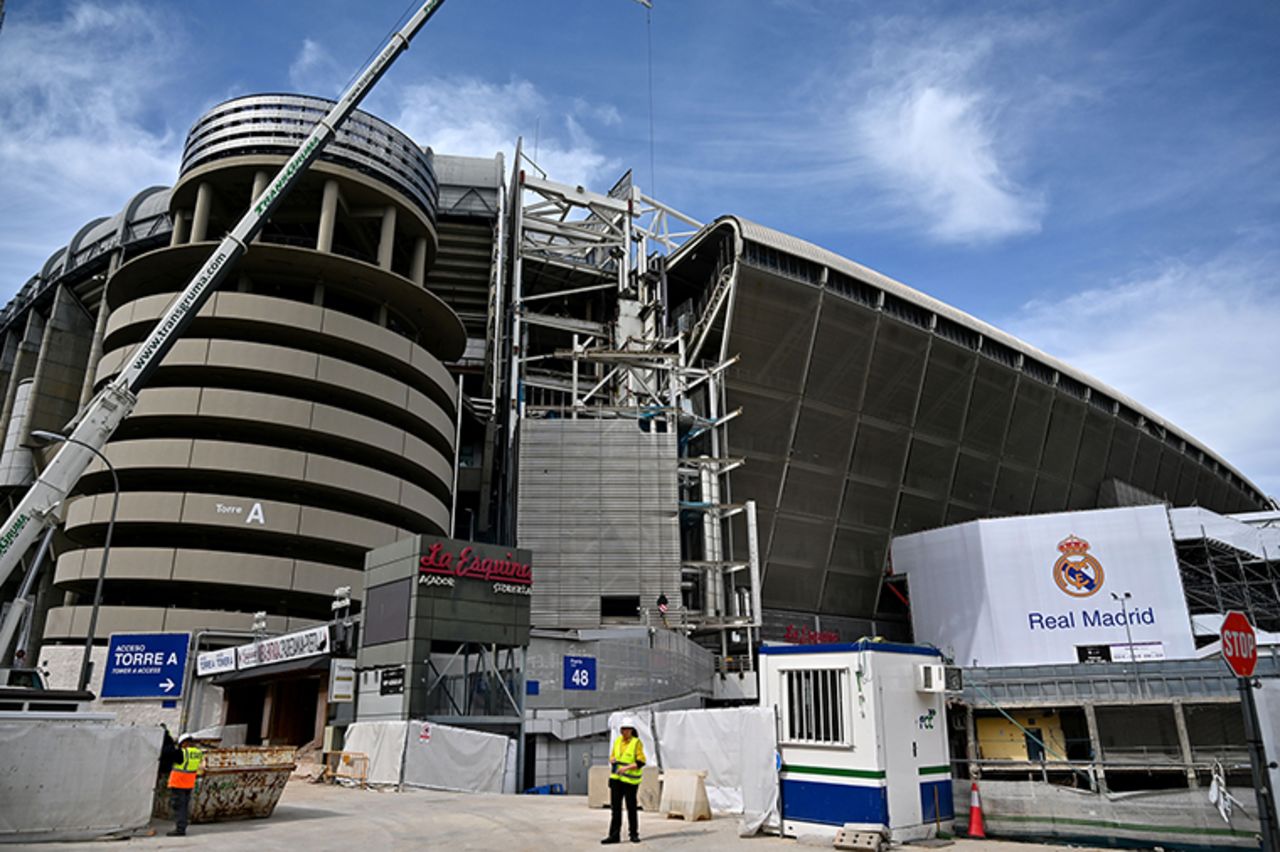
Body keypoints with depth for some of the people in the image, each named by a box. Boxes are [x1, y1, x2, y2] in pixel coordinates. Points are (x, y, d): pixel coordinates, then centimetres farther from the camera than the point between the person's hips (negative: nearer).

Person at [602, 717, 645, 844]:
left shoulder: (636, 743, -9)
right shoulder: (617, 741, 7)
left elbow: (640, 762, -13)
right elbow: (612, 756, 15)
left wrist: (626, 767, -23)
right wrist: (612, 760, -8)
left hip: (630, 779, -5)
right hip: (616, 778, 5)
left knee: (631, 807, 4)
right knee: (615, 806, 3)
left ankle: (634, 834, 18)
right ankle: (614, 835, 8)